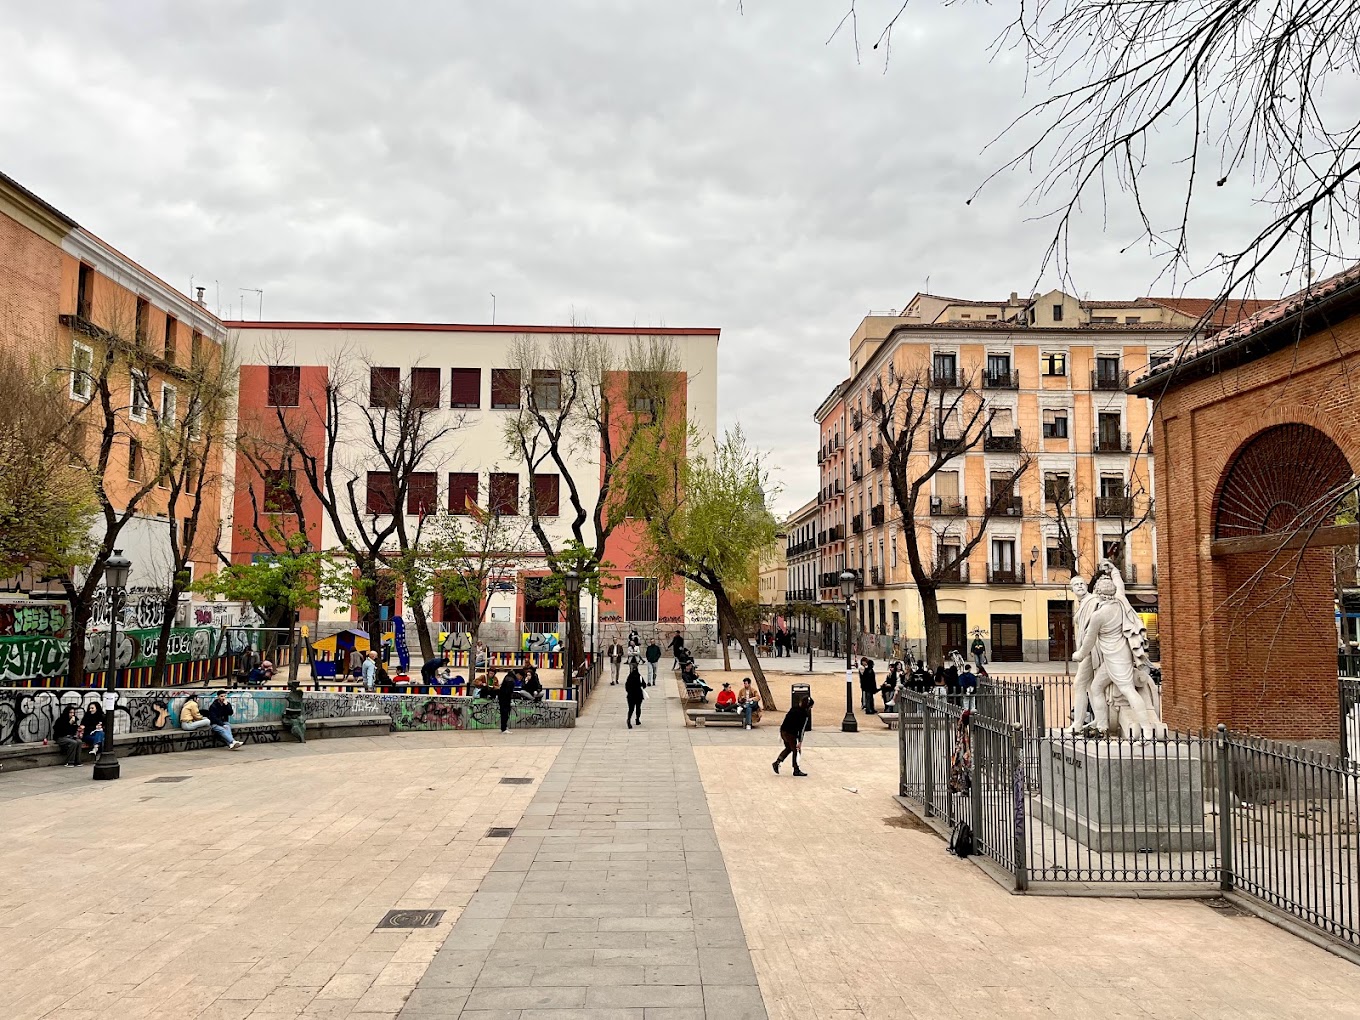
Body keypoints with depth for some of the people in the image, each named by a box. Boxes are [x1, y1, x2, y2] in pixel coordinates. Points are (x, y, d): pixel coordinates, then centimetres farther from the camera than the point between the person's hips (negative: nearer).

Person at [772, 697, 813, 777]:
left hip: (783, 731, 7)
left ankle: (777, 762, 20)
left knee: (788, 748, 25)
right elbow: (802, 729, -14)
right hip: (791, 734, -7)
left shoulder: (793, 708, 9)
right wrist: (800, 742, -10)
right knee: (795, 751, 8)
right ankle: (796, 770, 17)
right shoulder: (805, 715, -13)